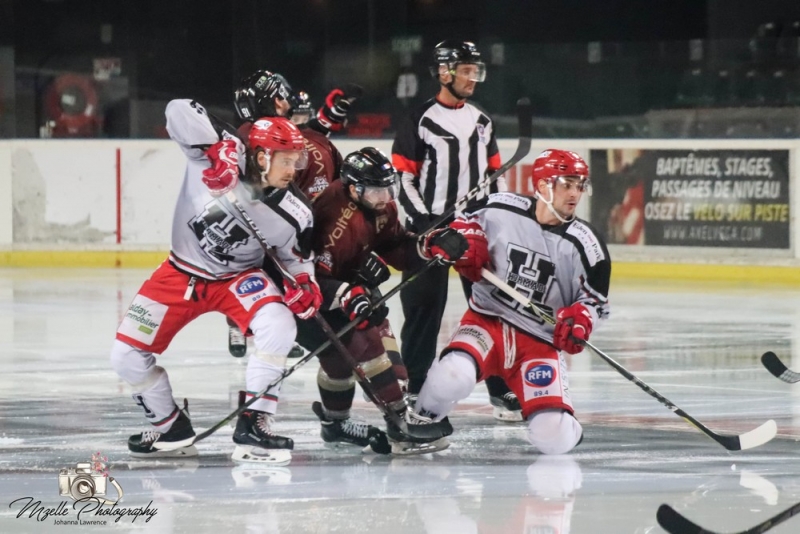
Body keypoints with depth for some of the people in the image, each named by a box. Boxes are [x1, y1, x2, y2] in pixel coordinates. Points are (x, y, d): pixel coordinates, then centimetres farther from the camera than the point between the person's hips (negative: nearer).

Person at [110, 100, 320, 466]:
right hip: (182, 273, 0)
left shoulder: (294, 213, -15)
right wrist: (218, 146, -46)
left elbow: (297, 257, 4)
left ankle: (253, 426, -21)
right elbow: (180, 111, -34)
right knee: (127, 356, -7)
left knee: (279, 325, -30)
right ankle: (171, 429, 16)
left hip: (238, 278, 0)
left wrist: (306, 284, -15)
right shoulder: (227, 156, -23)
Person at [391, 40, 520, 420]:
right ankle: (415, 388, 7)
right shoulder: (420, 121, -5)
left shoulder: (481, 122, 13)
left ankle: (501, 389, 8)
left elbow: (495, 173, 19)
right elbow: (402, 177, -7)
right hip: (430, 226, -5)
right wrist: (422, 221, -15)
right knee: (424, 308, -1)